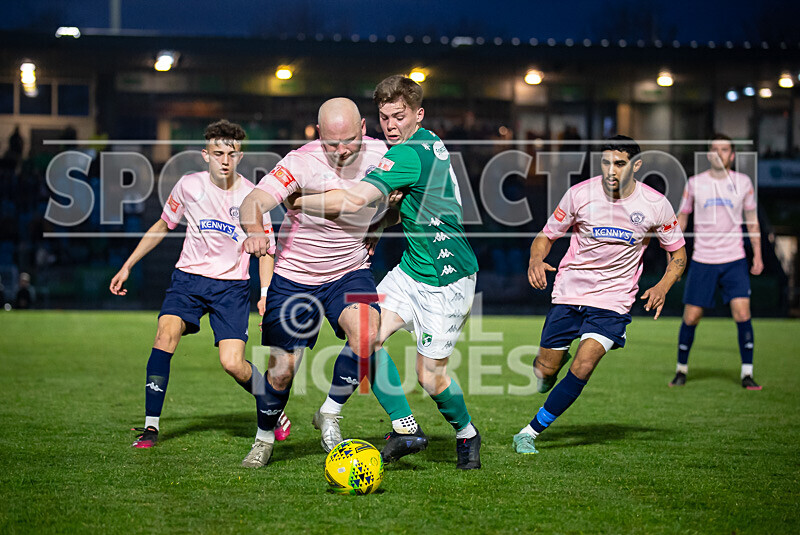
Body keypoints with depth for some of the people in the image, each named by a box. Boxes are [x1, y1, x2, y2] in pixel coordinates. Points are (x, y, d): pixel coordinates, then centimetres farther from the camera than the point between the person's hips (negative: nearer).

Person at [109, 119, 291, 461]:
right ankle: (151, 426, -16)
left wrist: (265, 294, -9)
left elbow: (264, 250, 4)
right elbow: (164, 225, 15)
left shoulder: (252, 196, -5)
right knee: (165, 334, -24)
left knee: (232, 364, -13)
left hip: (232, 284, -1)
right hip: (189, 278, 1)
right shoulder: (189, 186, -1)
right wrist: (127, 266, 14)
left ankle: (269, 409, 18)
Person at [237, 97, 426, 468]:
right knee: (282, 371, 0)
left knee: (365, 332, -27)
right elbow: (254, 202, -33)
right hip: (293, 276, -2)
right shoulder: (302, 162, -21)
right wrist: (255, 231, -54)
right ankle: (265, 438, 29)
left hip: (349, 272, 2)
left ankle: (330, 413, -5)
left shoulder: (378, 154, -9)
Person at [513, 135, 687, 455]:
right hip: (569, 293, 1)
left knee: (583, 368, -19)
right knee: (545, 371, 2)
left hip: (614, 300, -1)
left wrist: (663, 287, -13)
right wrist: (536, 261, -21)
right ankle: (557, 358, 41)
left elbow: (678, 252, 6)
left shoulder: (655, 205, -7)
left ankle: (531, 432, -6)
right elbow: (546, 236, 2)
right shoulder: (580, 194, -10)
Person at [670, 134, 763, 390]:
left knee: (742, 313, -13)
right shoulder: (694, 183, 2)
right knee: (691, 318, -1)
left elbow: (752, 219, 12)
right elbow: (682, 216, 12)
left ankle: (747, 374, -5)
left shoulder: (743, 182, 4)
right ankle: (681, 369, 19)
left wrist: (757, 254, 7)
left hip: (734, 261, 0)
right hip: (702, 261, 0)